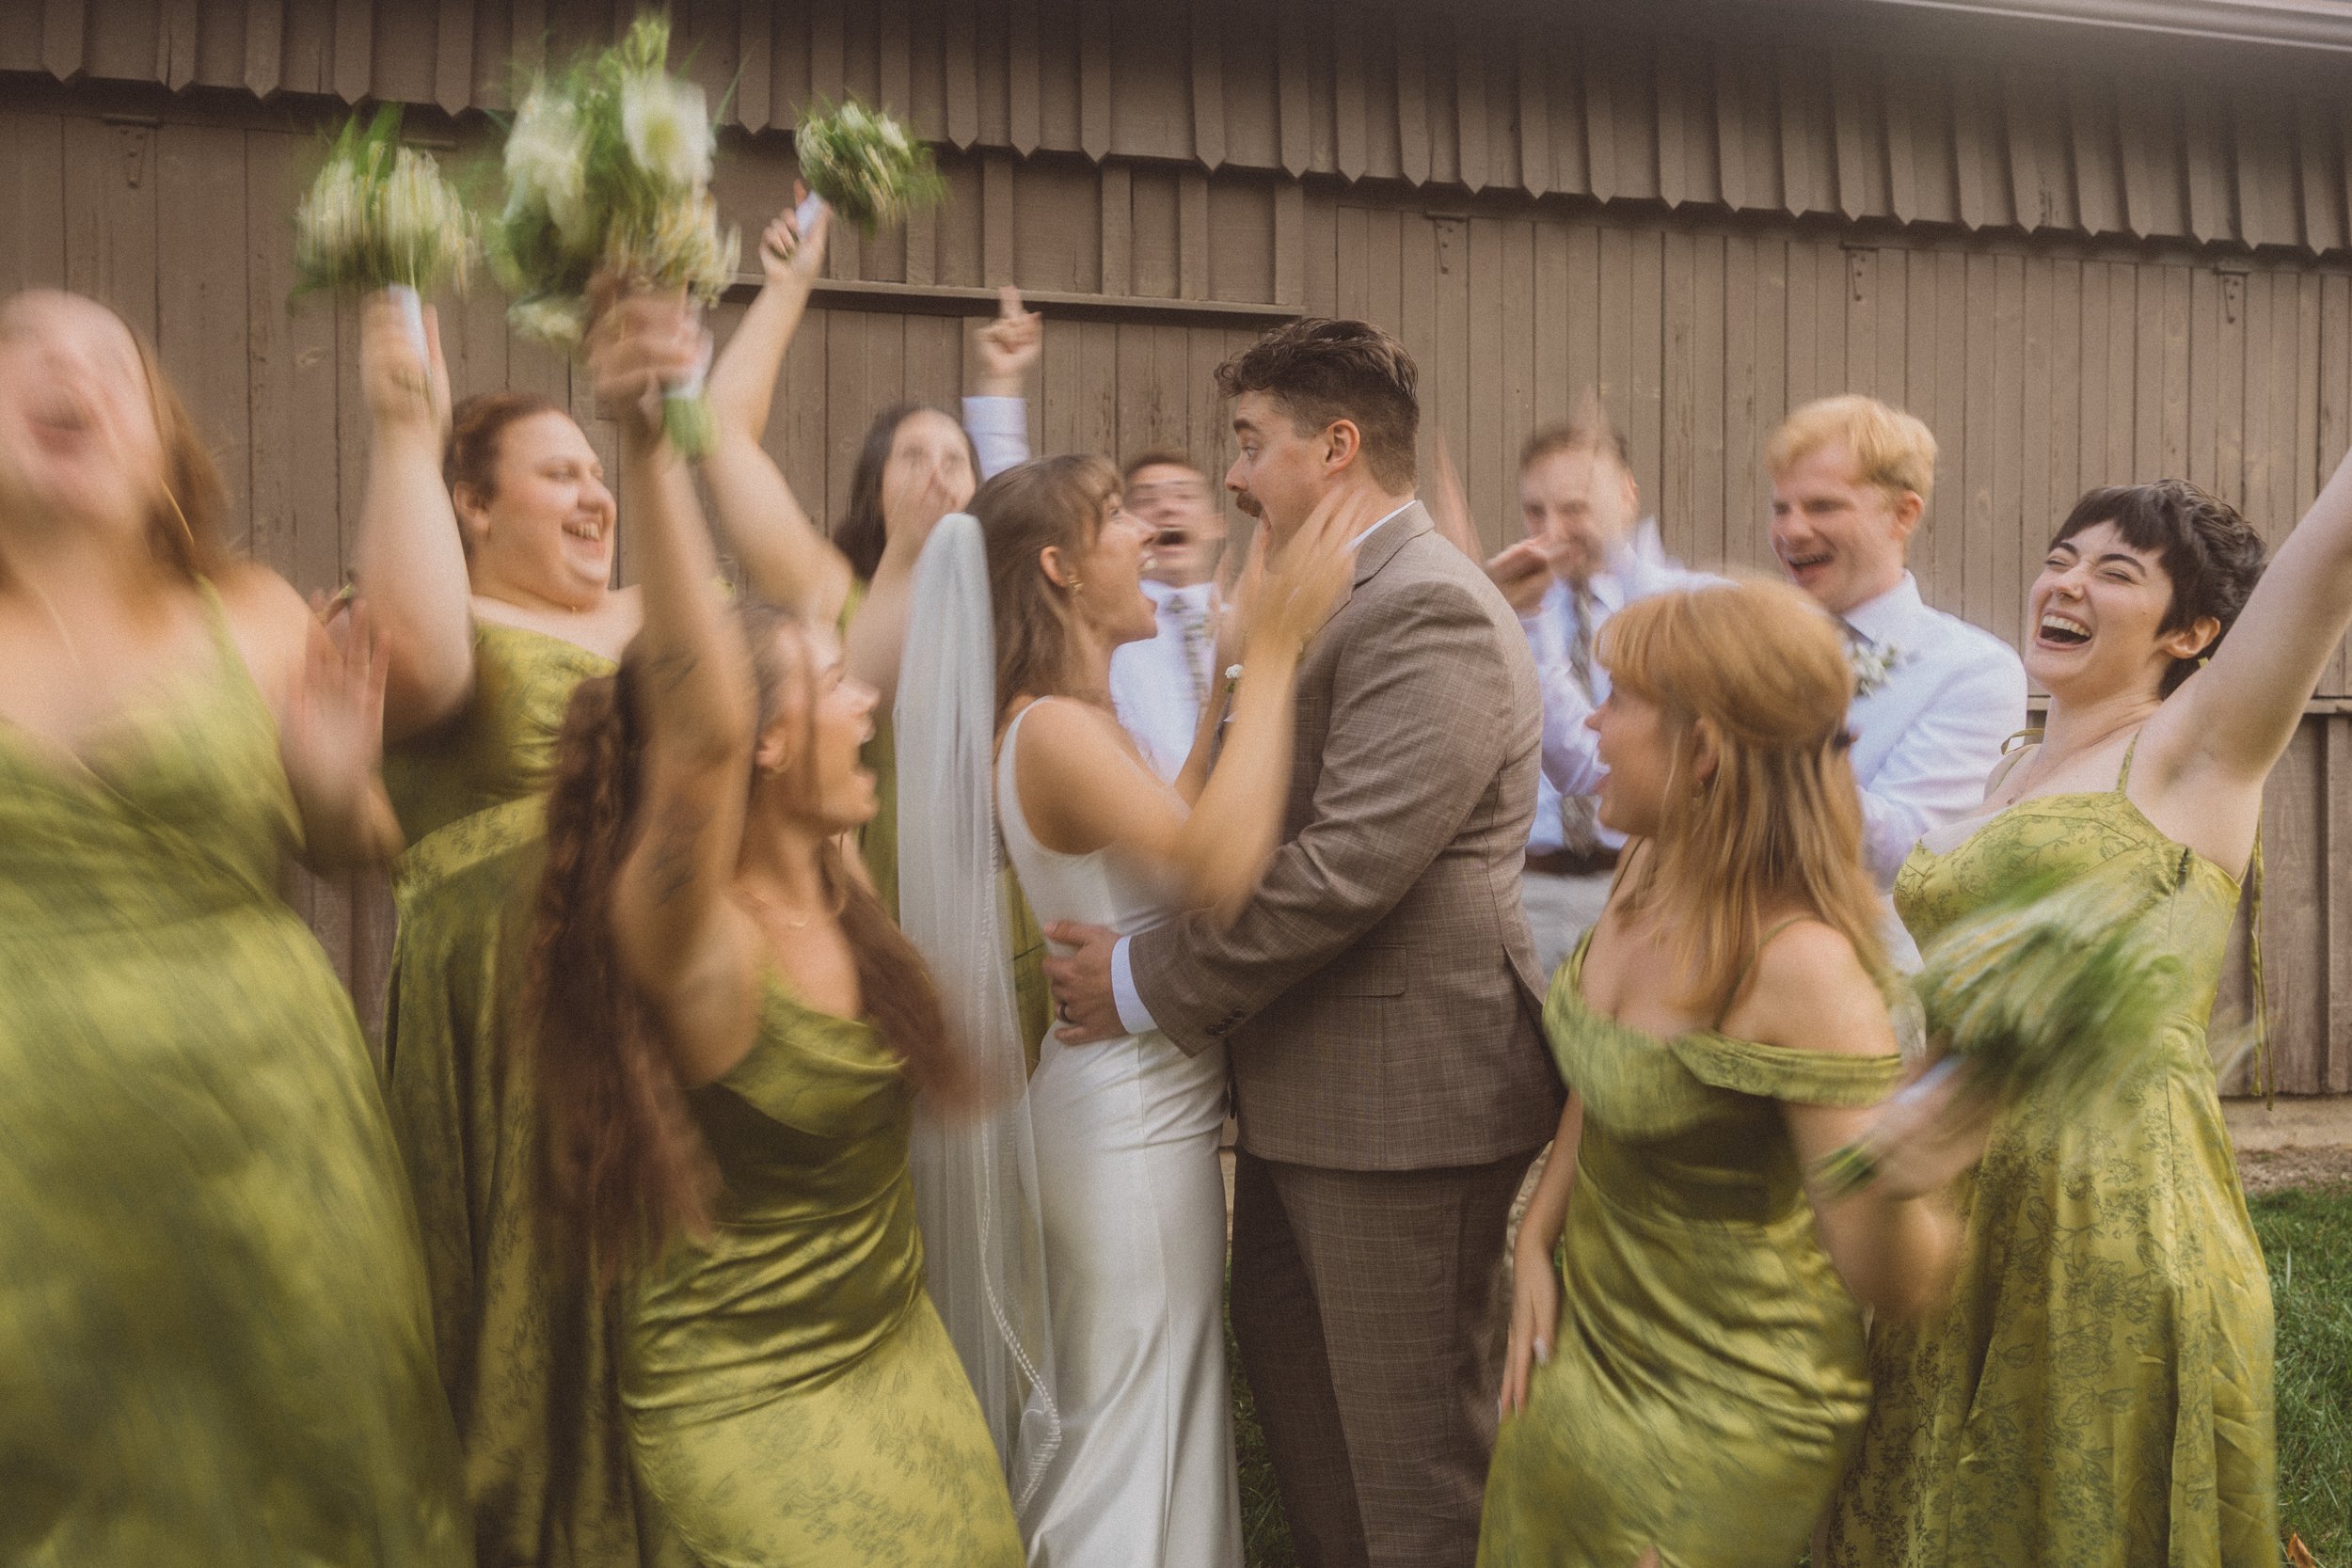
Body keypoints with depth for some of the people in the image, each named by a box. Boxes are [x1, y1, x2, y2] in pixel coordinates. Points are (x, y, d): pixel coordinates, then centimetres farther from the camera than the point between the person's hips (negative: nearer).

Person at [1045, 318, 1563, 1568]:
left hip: (1403, 1100, -10)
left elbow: (1346, 866, -26)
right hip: (1302, 1096, 10)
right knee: (1292, 1394, 22)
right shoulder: (1329, 602, 14)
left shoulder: (1429, 610, -19)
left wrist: (1146, 983, -18)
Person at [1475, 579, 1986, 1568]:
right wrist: (1538, 1239, 3)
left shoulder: (1802, 970, -31)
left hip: (1719, 1416, -7)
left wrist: (1894, 1186, -49)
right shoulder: (1654, 866, -7)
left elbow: (1894, 1288, -29)